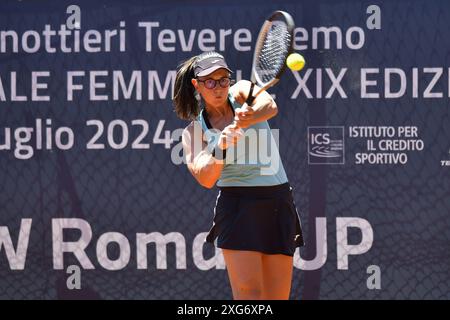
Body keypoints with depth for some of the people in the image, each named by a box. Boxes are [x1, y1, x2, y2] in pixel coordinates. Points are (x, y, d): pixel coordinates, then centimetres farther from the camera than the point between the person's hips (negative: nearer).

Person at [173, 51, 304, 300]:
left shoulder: (241, 92, 4)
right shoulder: (194, 132, 1)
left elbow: (269, 106, -21)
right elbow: (205, 178, -16)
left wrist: (248, 117, -42)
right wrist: (220, 148, -34)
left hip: (279, 203, 2)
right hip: (237, 206, -2)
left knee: (277, 297, -1)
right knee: (249, 291, -18)